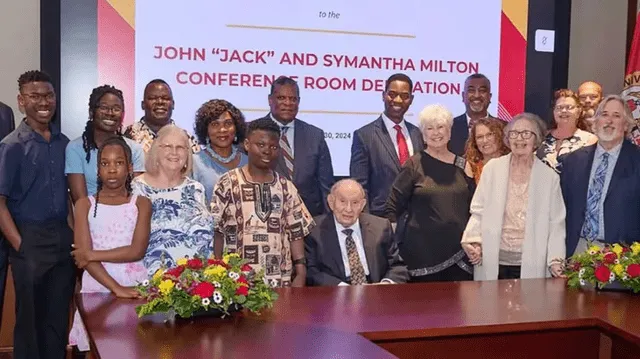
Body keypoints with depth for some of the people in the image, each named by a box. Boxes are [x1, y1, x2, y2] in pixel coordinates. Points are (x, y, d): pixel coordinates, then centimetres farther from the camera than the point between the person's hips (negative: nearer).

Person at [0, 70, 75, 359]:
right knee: (31, 316, 6)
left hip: (64, 238, 4)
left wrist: (76, 234, 4)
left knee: (59, 315, 12)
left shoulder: (63, 142, 7)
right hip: (31, 240, -4)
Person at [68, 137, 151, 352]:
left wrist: (92, 254, -12)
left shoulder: (141, 203, 4)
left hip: (135, 287, 0)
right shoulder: (85, 205, 4)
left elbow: (137, 251, -8)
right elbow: (83, 256, -7)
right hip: (97, 288, 0)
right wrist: (116, 288, -17)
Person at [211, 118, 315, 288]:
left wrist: (300, 273, 0)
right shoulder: (228, 184, -3)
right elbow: (216, 231, -2)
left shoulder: (286, 187, 7)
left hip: (280, 278, 3)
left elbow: (296, 232, 6)